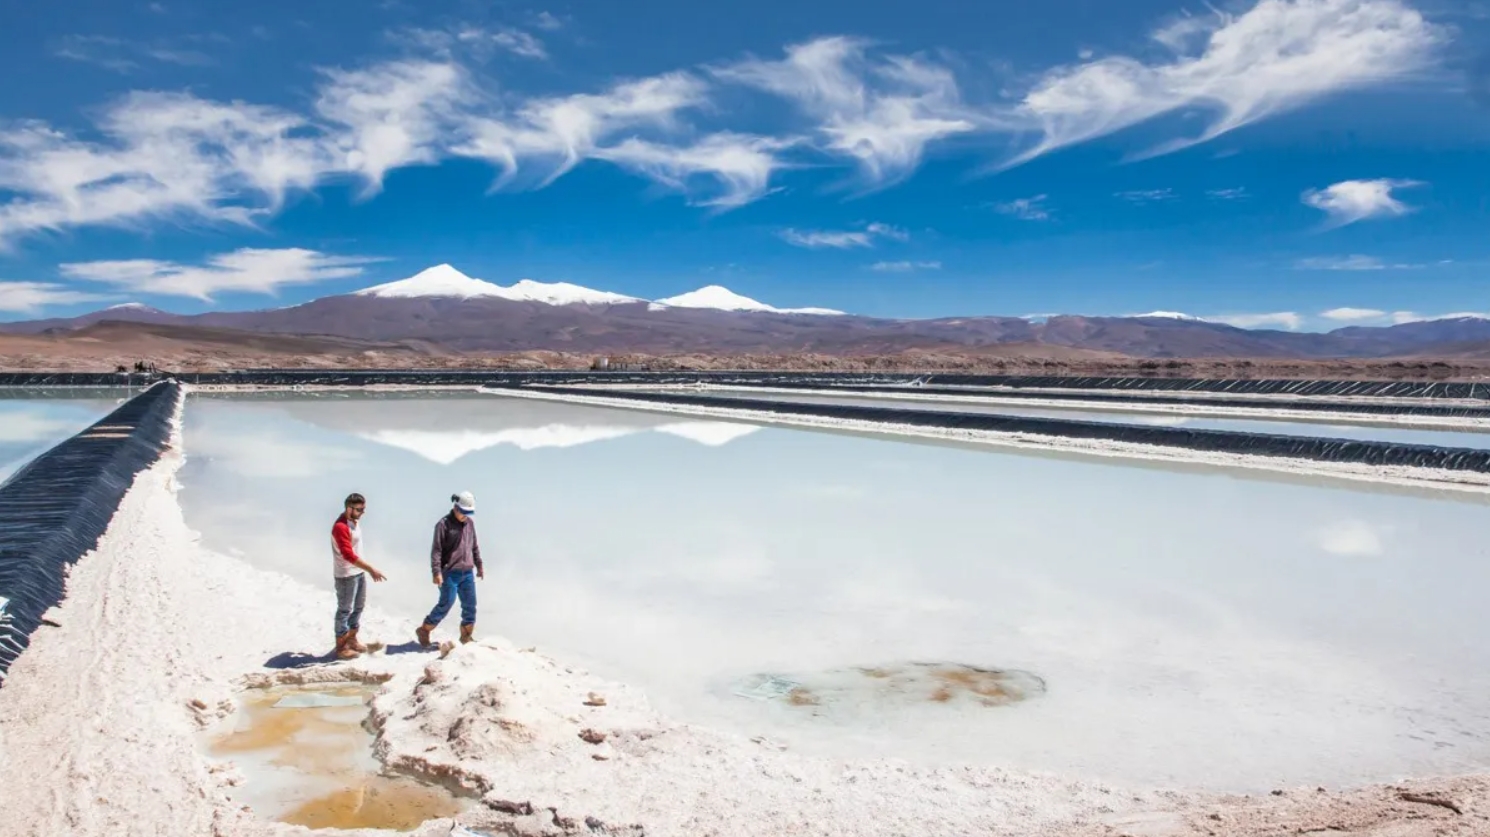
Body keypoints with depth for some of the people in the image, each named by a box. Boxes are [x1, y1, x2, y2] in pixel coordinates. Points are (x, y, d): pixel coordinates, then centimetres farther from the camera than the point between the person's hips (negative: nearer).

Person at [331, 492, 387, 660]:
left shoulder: (355, 521, 6)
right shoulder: (340, 527, -22)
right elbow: (348, 555, -28)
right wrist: (371, 569, -29)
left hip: (359, 572, 9)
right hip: (346, 575, -9)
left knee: (358, 607, 18)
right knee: (345, 610, 0)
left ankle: (351, 639, 32)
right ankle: (340, 647, 10)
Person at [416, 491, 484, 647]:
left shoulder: (470, 523, 9)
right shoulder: (444, 524, -9)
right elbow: (436, 550, -12)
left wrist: (479, 566, 22)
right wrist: (436, 572, -18)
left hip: (467, 572, 6)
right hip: (450, 573, -6)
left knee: (470, 605, 7)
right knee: (445, 604, -4)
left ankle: (466, 637, 19)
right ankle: (424, 631, 14)